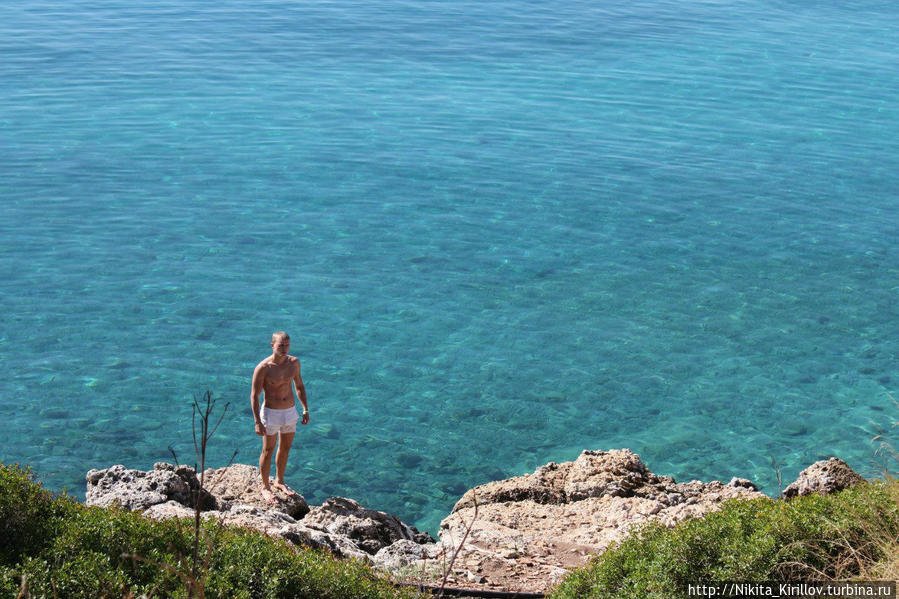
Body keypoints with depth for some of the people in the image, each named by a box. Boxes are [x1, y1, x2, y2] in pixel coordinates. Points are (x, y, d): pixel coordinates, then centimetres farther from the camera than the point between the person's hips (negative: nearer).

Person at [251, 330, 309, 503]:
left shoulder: (294, 362, -3)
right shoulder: (263, 368, -19)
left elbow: (299, 386, 11)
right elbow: (254, 395, -16)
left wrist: (305, 409, 9)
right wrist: (257, 422, -19)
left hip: (291, 411, 5)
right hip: (271, 413, -5)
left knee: (285, 448, 18)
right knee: (268, 451, 6)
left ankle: (279, 481, 37)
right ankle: (266, 487, 21)